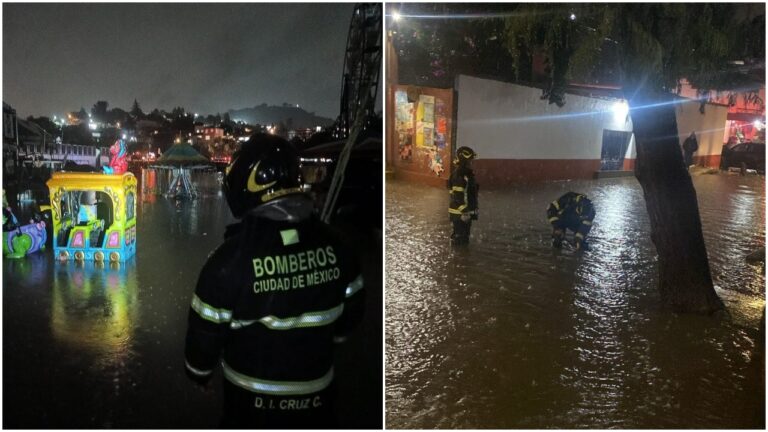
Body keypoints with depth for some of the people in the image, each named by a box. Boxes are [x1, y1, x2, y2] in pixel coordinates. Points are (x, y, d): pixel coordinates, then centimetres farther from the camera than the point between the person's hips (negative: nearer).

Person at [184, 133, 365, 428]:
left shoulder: (231, 257, -23)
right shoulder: (331, 245, -11)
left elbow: (207, 327, -13)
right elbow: (351, 309, 3)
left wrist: (198, 370, 8)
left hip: (252, 397, -2)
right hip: (317, 392, 3)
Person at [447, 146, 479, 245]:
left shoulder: (467, 173, 11)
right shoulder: (459, 175, -20)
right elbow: (459, 196, -24)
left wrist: (473, 211, 22)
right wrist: (464, 212, -23)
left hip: (466, 211, 10)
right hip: (459, 213, -10)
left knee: (464, 237, 19)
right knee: (459, 239, -2)